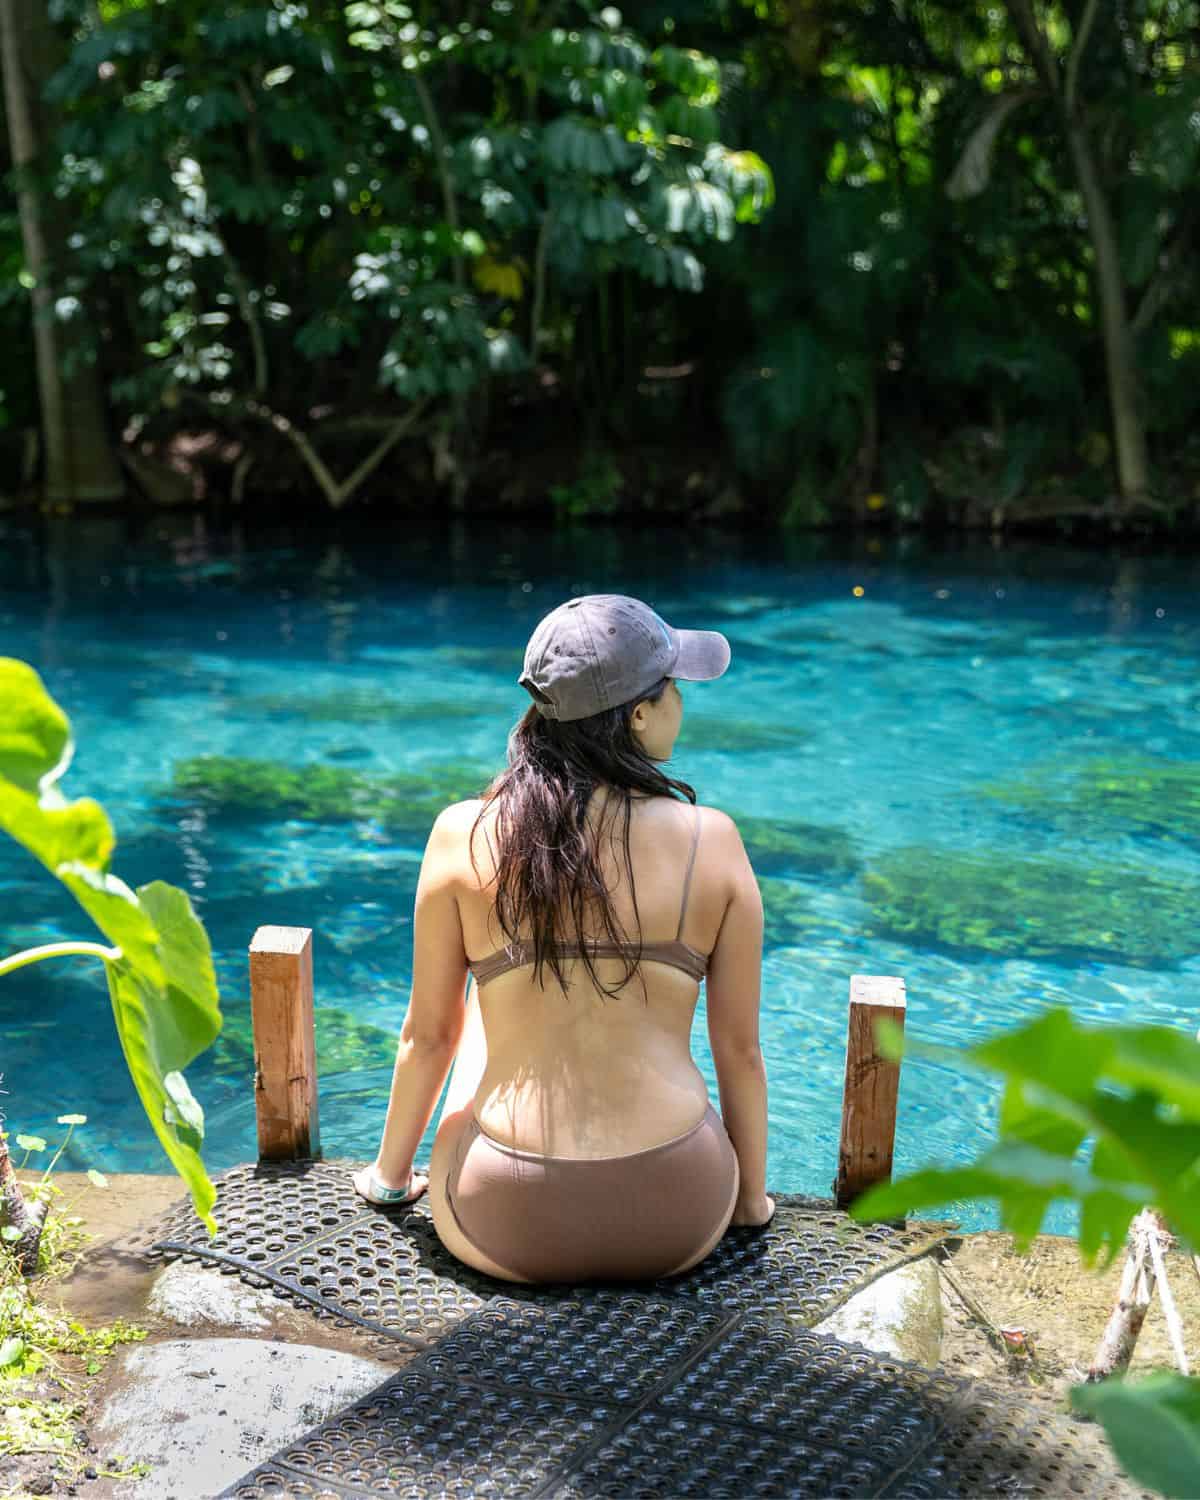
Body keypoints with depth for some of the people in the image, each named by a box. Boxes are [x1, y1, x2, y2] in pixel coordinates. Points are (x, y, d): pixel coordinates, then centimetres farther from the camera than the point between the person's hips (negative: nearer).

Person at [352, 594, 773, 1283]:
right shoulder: (712, 842, -8)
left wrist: (390, 1173, 19)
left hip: (501, 1226, 0)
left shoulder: (463, 837, -8)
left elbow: (429, 1033, 1)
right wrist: (752, 1197, 16)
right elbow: (741, 1049, -1)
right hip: (675, 1229, 0)